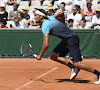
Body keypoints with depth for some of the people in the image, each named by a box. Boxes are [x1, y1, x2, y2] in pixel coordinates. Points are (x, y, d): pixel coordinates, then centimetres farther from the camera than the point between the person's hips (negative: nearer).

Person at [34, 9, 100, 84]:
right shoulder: (50, 18, 6)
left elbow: (46, 44, -27)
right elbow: (62, 13, 24)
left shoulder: (45, 26, -19)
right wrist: (63, 26, 31)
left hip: (72, 39, -10)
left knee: (77, 64, -15)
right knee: (53, 56, 3)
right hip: (66, 40, 10)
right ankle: (73, 68, 3)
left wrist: (40, 56, -13)